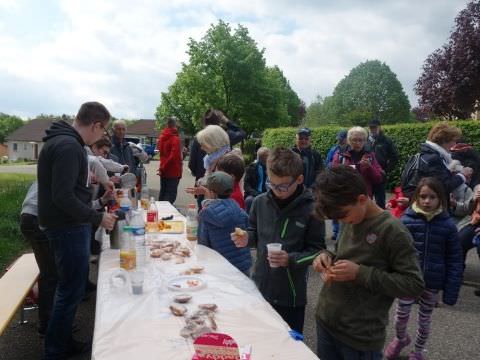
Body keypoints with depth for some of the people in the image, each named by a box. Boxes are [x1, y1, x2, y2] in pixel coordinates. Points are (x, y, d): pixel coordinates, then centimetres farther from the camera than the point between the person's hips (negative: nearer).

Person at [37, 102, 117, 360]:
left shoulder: (62, 141, 11)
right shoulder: (69, 146, -22)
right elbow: (63, 197, -27)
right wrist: (97, 218, -20)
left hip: (67, 225, 11)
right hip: (68, 228, -11)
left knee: (70, 287, 19)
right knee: (71, 290, 1)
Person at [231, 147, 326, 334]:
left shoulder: (311, 209, -15)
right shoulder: (260, 202, -4)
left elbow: (317, 250, -9)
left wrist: (291, 260, -24)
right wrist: (247, 239, -10)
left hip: (291, 295, -4)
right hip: (259, 287, 4)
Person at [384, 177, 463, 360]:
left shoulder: (447, 224, -11)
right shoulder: (406, 220, -12)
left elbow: (455, 260, -6)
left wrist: (451, 290, -7)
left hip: (433, 282, 0)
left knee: (425, 318, 18)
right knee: (401, 315, 14)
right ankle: (400, 339, 46)